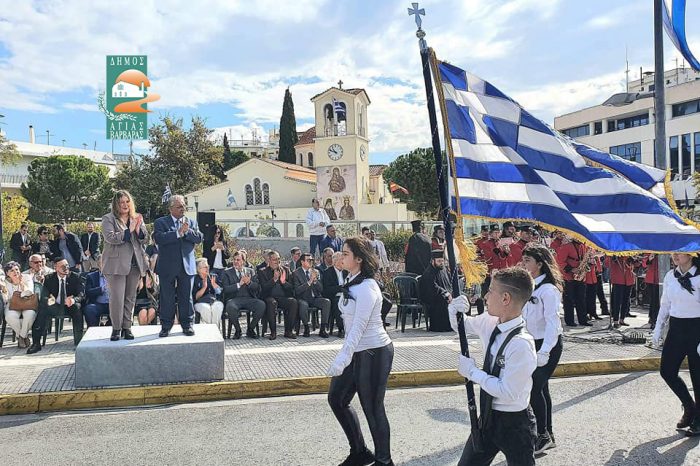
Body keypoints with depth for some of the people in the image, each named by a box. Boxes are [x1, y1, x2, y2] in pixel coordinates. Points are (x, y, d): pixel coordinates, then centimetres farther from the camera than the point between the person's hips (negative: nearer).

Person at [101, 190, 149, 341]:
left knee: (130, 298, 8)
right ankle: (116, 328, 6)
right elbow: (110, 237, -14)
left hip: (135, 264, 4)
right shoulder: (108, 219, 0)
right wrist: (129, 230, -18)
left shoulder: (137, 218, 14)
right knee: (117, 298, -6)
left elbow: (145, 240, 8)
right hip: (116, 264, -4)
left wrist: (138, 228, -10)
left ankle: (127, 327, 16)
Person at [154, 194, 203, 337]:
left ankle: (187, 325, 16)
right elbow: (159, 239, -15)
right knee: (167, 298, 4)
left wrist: (187, 231, -15)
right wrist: (178, 233, -19)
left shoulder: (191, 222, 13)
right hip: (167, 267, -2)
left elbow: (199, 238, 1)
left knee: (186, 297, 7)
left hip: (187, 266, 2)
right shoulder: (160, 222, 2)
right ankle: (166, 326, 13)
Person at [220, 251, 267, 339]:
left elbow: (257, 287, 9)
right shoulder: (227, 272, 9)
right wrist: (239, 284, -14)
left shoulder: (250, 271, 17)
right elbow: (225, 289, -4)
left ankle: (250, 329, -6)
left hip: (249, 298, 2)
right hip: (234, 298, -2)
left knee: (261, 305, -27)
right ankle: (238, 330, -10)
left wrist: (249, 283, -11)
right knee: (230, 307, -37)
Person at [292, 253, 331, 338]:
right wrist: (309, 281, -20)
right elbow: (297, 290, -13)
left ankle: (323, 329, -18)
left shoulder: (316, 272, 11)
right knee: (303, 304, -37)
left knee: (327, 301, -24)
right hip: (303, 299, -4)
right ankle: (306, 327, -15)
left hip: (315, 298, 4)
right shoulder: (296, 273, -2)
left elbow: (321, 289, 7)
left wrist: (315, 280, -12)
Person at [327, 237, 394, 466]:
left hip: (374, 352, -10)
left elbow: (359, 327, -26)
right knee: (336, 398, 14)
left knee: (372, 408, 3)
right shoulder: (352, 283, 7)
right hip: (357, 351, 10)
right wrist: (345, 355, 15)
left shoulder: (367, 287, -20)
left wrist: (342, 358, -29)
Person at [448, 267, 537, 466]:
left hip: (514, 424, -8)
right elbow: (462, 326, 14)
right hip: (487, 417, 8)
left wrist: (472, 371, -17)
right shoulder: (489, 323, -6)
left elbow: (507, 391, -26)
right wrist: (454, 309, -7)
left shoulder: (522, 344, -28)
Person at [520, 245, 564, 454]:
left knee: (535, 389, -6)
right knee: (540, 388, 14)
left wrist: (544, 352, -26)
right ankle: (548, 435, 26)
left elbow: (552, 323, -22)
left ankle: (543, 436, 9)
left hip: (548, 345, -8)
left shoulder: (548, 289, -18)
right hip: (533, 343, 8)